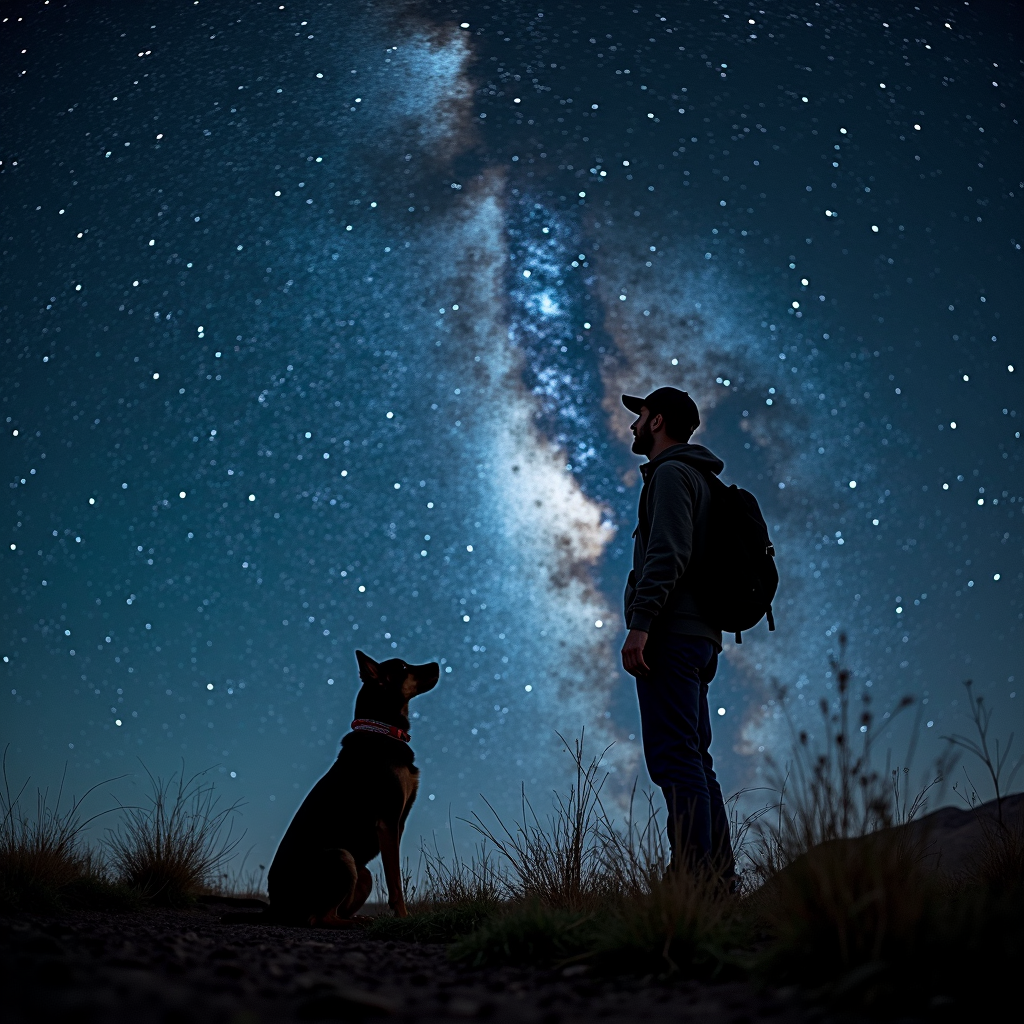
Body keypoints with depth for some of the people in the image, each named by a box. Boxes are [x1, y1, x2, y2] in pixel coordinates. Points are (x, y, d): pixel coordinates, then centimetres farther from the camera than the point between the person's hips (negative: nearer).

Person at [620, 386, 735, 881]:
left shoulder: (670, 473, -5)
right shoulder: (697, 477, 26)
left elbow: (667, 555, -19)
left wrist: (640, 625, -24)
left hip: (670, 637, -10)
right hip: (699, 637, 10)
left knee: (674, 762, -13)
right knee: (695, 762, 10)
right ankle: (718, 878, 11)